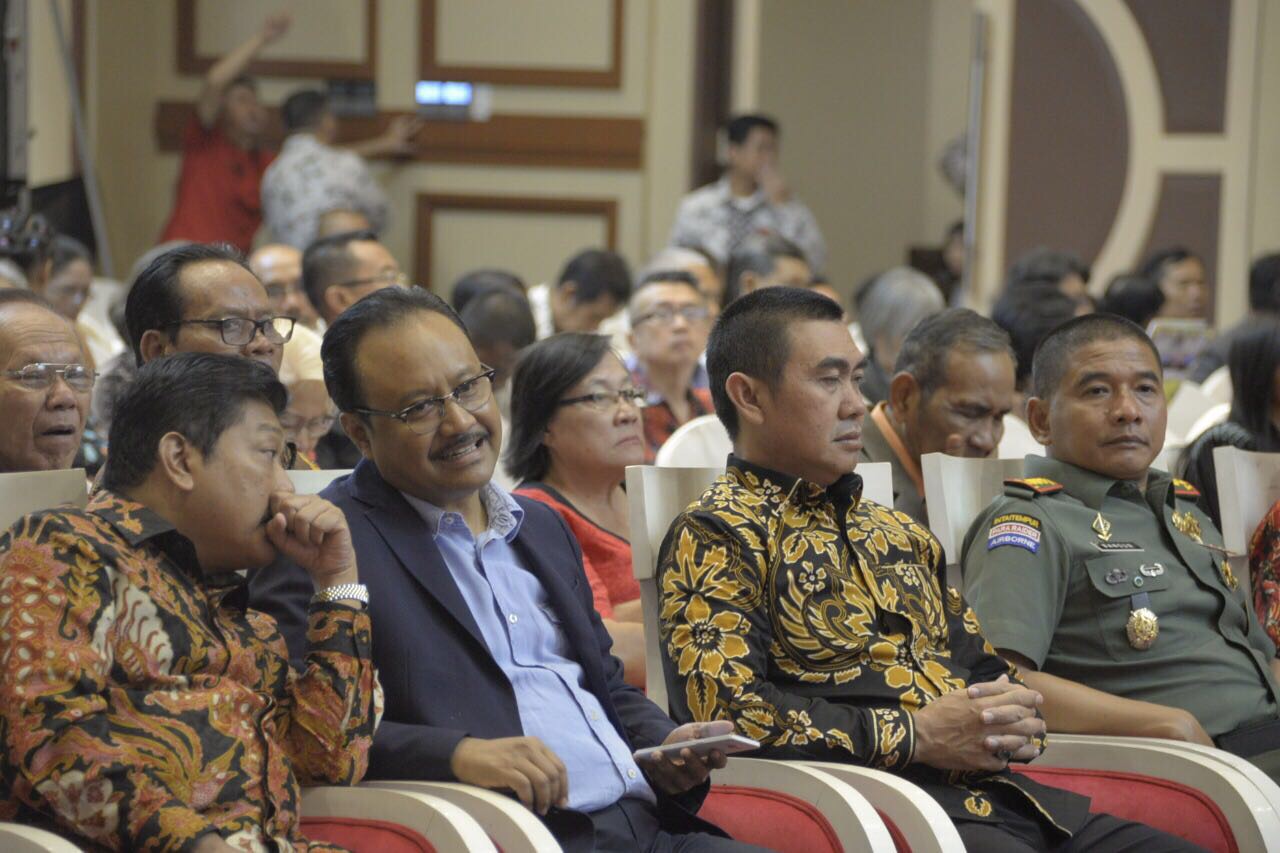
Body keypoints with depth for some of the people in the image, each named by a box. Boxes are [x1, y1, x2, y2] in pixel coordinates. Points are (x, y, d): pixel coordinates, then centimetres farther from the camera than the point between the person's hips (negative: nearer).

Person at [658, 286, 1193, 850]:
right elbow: (728, 710, -11)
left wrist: (1015, 714, 6)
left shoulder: (894, 532, 28)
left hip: (995, 792, 8)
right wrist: (918, 736, -10)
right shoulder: (712, 538, 2)